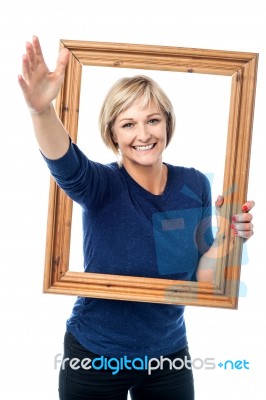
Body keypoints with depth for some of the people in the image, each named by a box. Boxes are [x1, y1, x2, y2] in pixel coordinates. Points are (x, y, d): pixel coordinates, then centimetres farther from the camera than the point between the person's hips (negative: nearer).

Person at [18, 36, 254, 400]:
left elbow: (200, 277, 0)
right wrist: (42, 110, -58)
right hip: (93, 356, -2)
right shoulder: (101, 185, -16)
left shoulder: (195, 186, -7)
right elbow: (66, 164, -40)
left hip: (169, 355, 3)